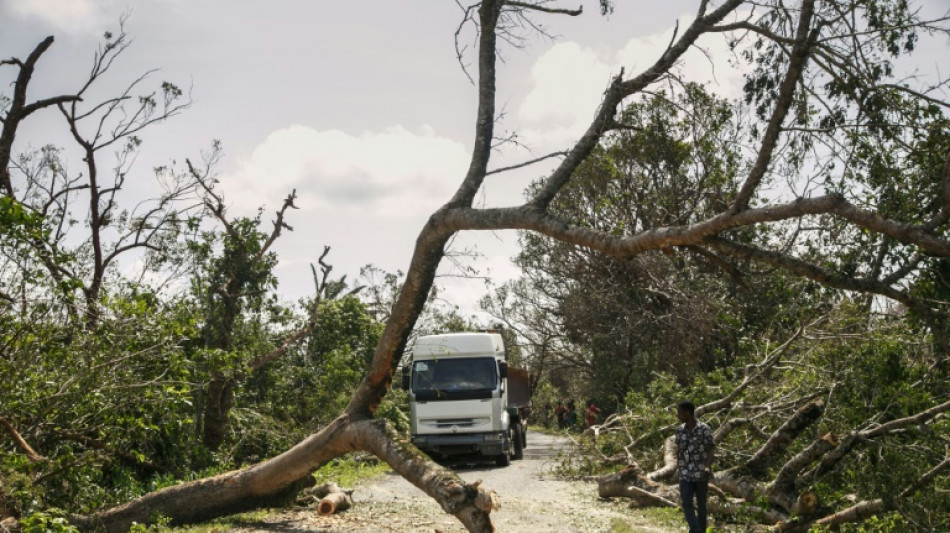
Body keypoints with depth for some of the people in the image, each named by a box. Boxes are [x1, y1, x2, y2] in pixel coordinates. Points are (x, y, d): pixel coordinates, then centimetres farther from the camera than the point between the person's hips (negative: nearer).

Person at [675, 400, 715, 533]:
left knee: (701, 505, 6)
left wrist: (708, 467, -29)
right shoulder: (680, 430, 7)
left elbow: (711, 450, -12)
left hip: (701, 474, -3)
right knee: (686, 503, -11)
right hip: (685, 474, 3)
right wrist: (679, 468, 17)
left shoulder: (704, 429, -8)